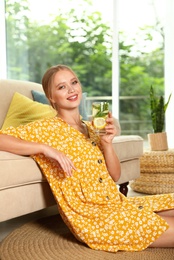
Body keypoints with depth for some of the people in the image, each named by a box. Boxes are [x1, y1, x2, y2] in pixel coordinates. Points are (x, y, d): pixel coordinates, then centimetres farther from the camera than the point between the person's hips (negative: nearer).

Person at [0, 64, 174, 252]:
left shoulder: (90, 129, 11)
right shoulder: (46, 128, -8)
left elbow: (115, 176, 8)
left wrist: (107, 143, -8)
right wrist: (46, 148, -25)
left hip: (118, 202, 7)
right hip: (91, 217, -7)